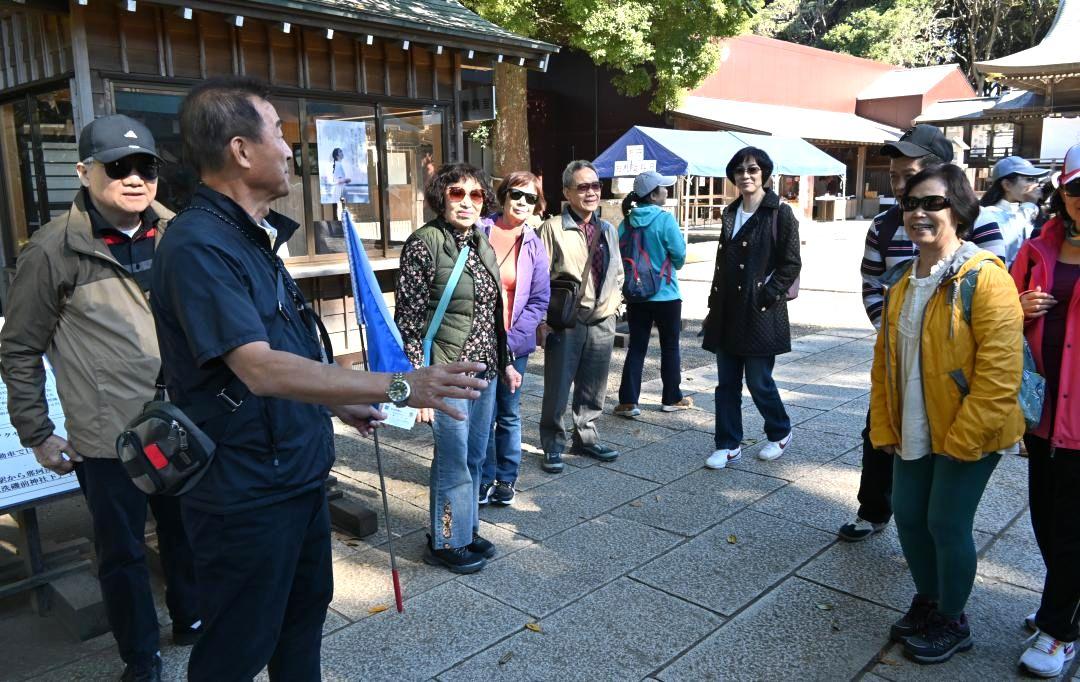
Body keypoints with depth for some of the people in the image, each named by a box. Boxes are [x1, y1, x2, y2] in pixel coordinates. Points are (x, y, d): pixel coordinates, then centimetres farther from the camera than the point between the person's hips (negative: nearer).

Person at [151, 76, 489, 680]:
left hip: (298, 472, 9)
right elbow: (262, 371, -32)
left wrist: (340, 405, 18)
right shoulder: (199, 245, -23)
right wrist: (399, 388, -35)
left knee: (304, 613, 25)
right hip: (246, 494, -9)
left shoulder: (250, 237, 9)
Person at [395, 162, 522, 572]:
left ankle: (467, 530, 32)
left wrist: (506, 362, 17)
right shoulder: (425, 243, -11)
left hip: (484, 369, 7)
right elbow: (409, 319, -13)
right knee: (453, 460, 3)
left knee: (475, 457, 15)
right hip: (448, 371, -7)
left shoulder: (481, 242, 10)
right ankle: (446, 543, 21)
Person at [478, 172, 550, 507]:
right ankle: (485, 478, 22)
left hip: (515, 344, 1)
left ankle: (506, 479, 26)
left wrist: (512, 339, -9)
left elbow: (539, 301, 1)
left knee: (509, 415, 11)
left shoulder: (534, 245, 3)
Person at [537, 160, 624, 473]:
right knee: (557, 388, 3)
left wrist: (613, 301, 12)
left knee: (594, 389, 15)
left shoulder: (608, 230, 12)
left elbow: (617, 272, 23)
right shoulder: (553, 228, -9)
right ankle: (553, 446, 18)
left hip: (602, 322, 6)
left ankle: (586, 438, 31)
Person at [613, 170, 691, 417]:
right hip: (665, 295, -4)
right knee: (670, 347, 11)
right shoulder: (665, 219, -14)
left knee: (636, 347, 9)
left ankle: (628, 401, 4)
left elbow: (621, 254, 6)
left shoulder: (627, 221, 0)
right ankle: (671, 399, 21)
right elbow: (680, 255, -11)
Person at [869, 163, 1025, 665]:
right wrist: (883, 427, 7)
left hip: (968, 434, -7)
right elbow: (884, 360, 10)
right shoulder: (901, 281, 6)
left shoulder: (984, 278, -17)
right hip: (914, 431, 7)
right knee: (907, 513, 13)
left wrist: (963, 437, -19)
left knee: (946, 522, 3)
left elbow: (999, 370, -20)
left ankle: (952, 622, 26)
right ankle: (927, 602, 37)